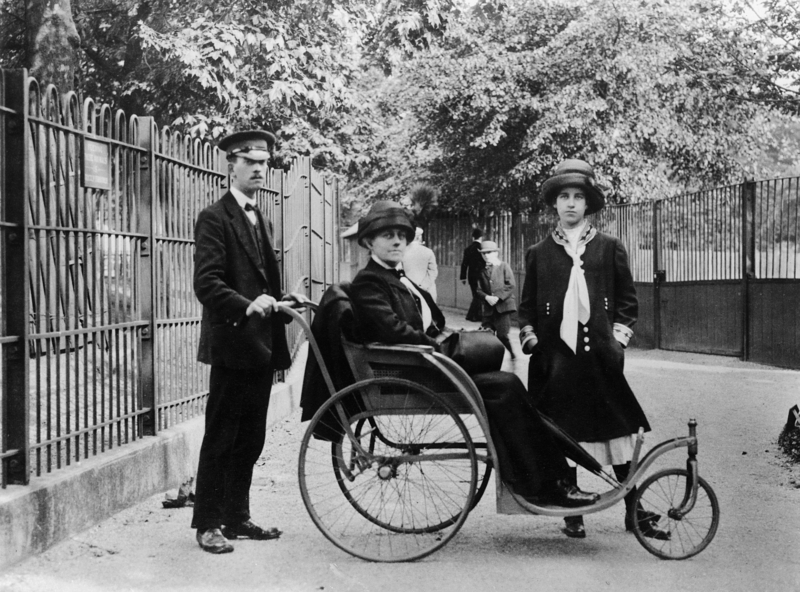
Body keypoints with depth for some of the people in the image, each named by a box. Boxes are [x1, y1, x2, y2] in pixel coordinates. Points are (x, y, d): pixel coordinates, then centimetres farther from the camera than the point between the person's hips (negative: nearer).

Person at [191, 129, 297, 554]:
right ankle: (208, 524, 6)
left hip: (262, 346, 8)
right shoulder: (215, 218, -7)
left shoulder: (262, 222, 18)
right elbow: (206, 284, -17)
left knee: (250, 440, 12)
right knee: (220, 439, -2)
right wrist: (247, 306, -29)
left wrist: (283, 306, 7)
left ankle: (237, 518, 22)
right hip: (231, 344, -8)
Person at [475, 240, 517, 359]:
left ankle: (512, 354, 12)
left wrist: (498, 297, -15)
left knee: (502, 335, -10)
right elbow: (478, 290, 9)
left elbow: (512, 286, -6)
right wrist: (486, 297, -12)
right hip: (489, 308, 4)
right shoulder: (483, 271, 14)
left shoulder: (504, 266, 2)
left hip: (503, 305, -4)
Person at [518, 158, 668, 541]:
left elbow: (627, 299, 10)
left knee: (615, 431, 1)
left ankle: (633, 511, 9)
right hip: (555, 357, 1)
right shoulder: (539, 254, 10)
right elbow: (527, 306, 15)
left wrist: (618, 336, -1)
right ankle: (572, 514, 13)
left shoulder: (609, 248, 8)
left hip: (601, 356, -1)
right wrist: (529, 338, 2)